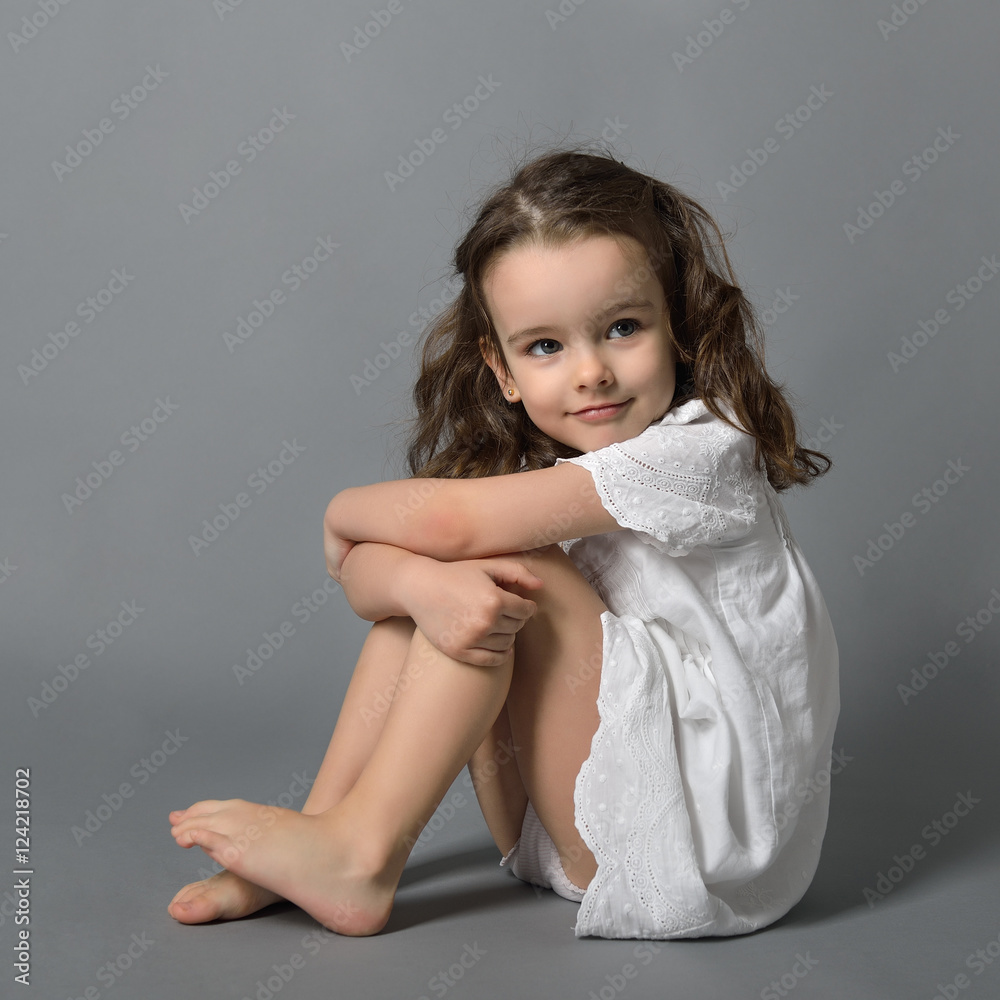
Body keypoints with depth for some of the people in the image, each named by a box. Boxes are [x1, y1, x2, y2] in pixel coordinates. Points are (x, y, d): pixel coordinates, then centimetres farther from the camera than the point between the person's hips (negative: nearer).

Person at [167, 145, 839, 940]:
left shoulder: (700, 450, -18)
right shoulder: (535, 465, 3)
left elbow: (451, 520, -23)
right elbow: (362, 573, -9)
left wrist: (345, 512, -3)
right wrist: (422, 584, -32)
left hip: (712, 856, -7)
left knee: (509, 570, -20)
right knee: (436, 586, -4)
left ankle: (362, 850, -13)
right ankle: (326, 831, -3)